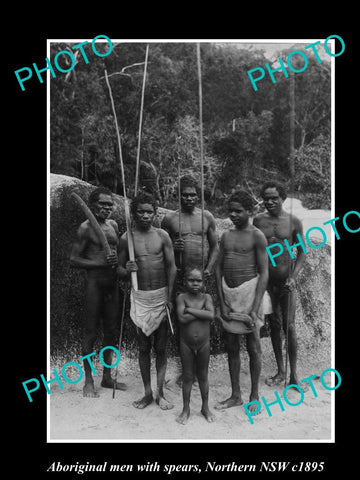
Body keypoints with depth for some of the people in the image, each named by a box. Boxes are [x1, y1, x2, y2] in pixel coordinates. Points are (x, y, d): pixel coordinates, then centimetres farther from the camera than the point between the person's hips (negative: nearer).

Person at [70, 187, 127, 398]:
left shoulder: (113, 225, 11)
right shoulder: (86, 227, -7)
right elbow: (74, 259, -9)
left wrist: (117, 261, 2)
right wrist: (101, 263, -18)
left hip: (113, 283, 7)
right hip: (95, 282, -6)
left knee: (111, 331, 12)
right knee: (91, 331, 2)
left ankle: (107, 377, 27)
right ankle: (89, 381, 14)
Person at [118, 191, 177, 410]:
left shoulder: (162, 235, -2)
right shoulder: (126, 238, 0)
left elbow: (171, 267, -1)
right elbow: (120, 270, 8)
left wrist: (170, 297, -6)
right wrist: (126, 269, -16)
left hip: (161, 296, -1)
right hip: (140, 296, 1)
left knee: (161, 347, 7)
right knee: (144, 347, 9)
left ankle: (160, 393, 19)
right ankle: (148, 393, 22)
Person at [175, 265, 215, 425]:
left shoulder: (206, 297, -4)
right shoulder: (181, 297, -8)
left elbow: (211, 315, -21)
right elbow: (182, 318, -22)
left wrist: (190, 310, -20)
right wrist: (201, 312, -19)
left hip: (204, 344, 1)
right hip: (186, 344, -1)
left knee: (203, 376, 15)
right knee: (187, 377, 10)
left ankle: (205, 407, 31)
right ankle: (186, 409, 24)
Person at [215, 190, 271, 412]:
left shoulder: (257, 236, -6)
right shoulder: (226, 236, 10)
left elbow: (264, 273, -9)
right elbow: (219, 269, 9)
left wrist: (255, 308, -15)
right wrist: (222, 302, 0)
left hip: (249, 292, -5)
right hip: (228, 294, 5)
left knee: (253, 347, 5)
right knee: (231, 347, 12)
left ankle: (254, 396, 21)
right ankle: (235, 395, 26)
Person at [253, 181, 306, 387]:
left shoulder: (293, 221, -3)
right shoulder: (258, 220, 2)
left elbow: (302, 252, 1)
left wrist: (294, 277, -10)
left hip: (286, 280, -2)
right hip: (266, 280, 2)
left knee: (289, 326, -2)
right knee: (274, 326, 11)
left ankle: (294, 374, 12)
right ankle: (280, 371, 24)